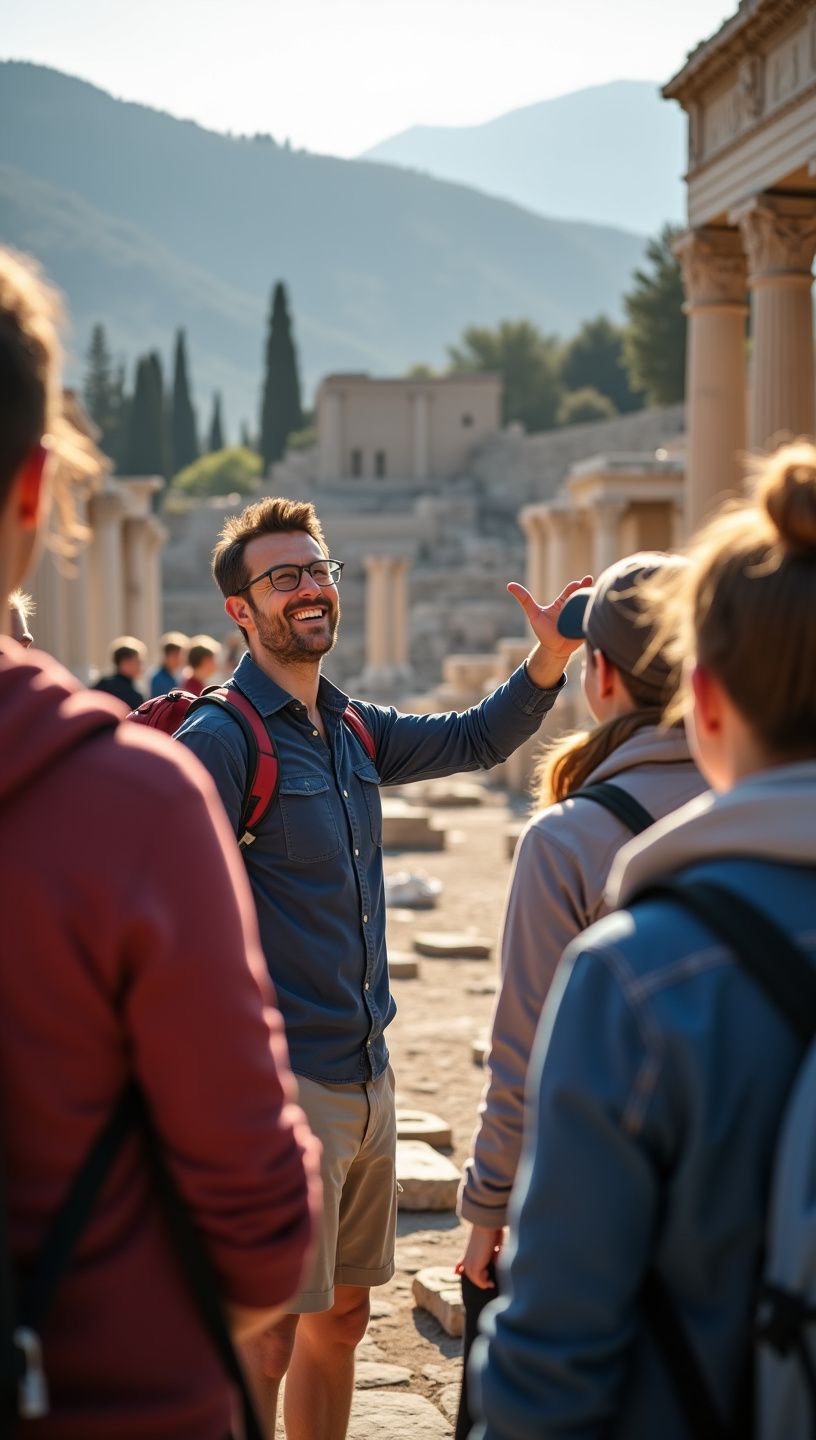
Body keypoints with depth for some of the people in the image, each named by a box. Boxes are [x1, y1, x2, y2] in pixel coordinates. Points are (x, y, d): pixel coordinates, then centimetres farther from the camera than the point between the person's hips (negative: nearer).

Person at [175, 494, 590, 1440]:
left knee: (341, 1317, 17)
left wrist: (549, 658, 4)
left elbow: (478, 741, 23)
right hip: (280, 1083, -8)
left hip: (367, 1077, 8)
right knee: (267, 1337, -2)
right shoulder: (219, 741, -13)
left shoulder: (353, 732, 11)